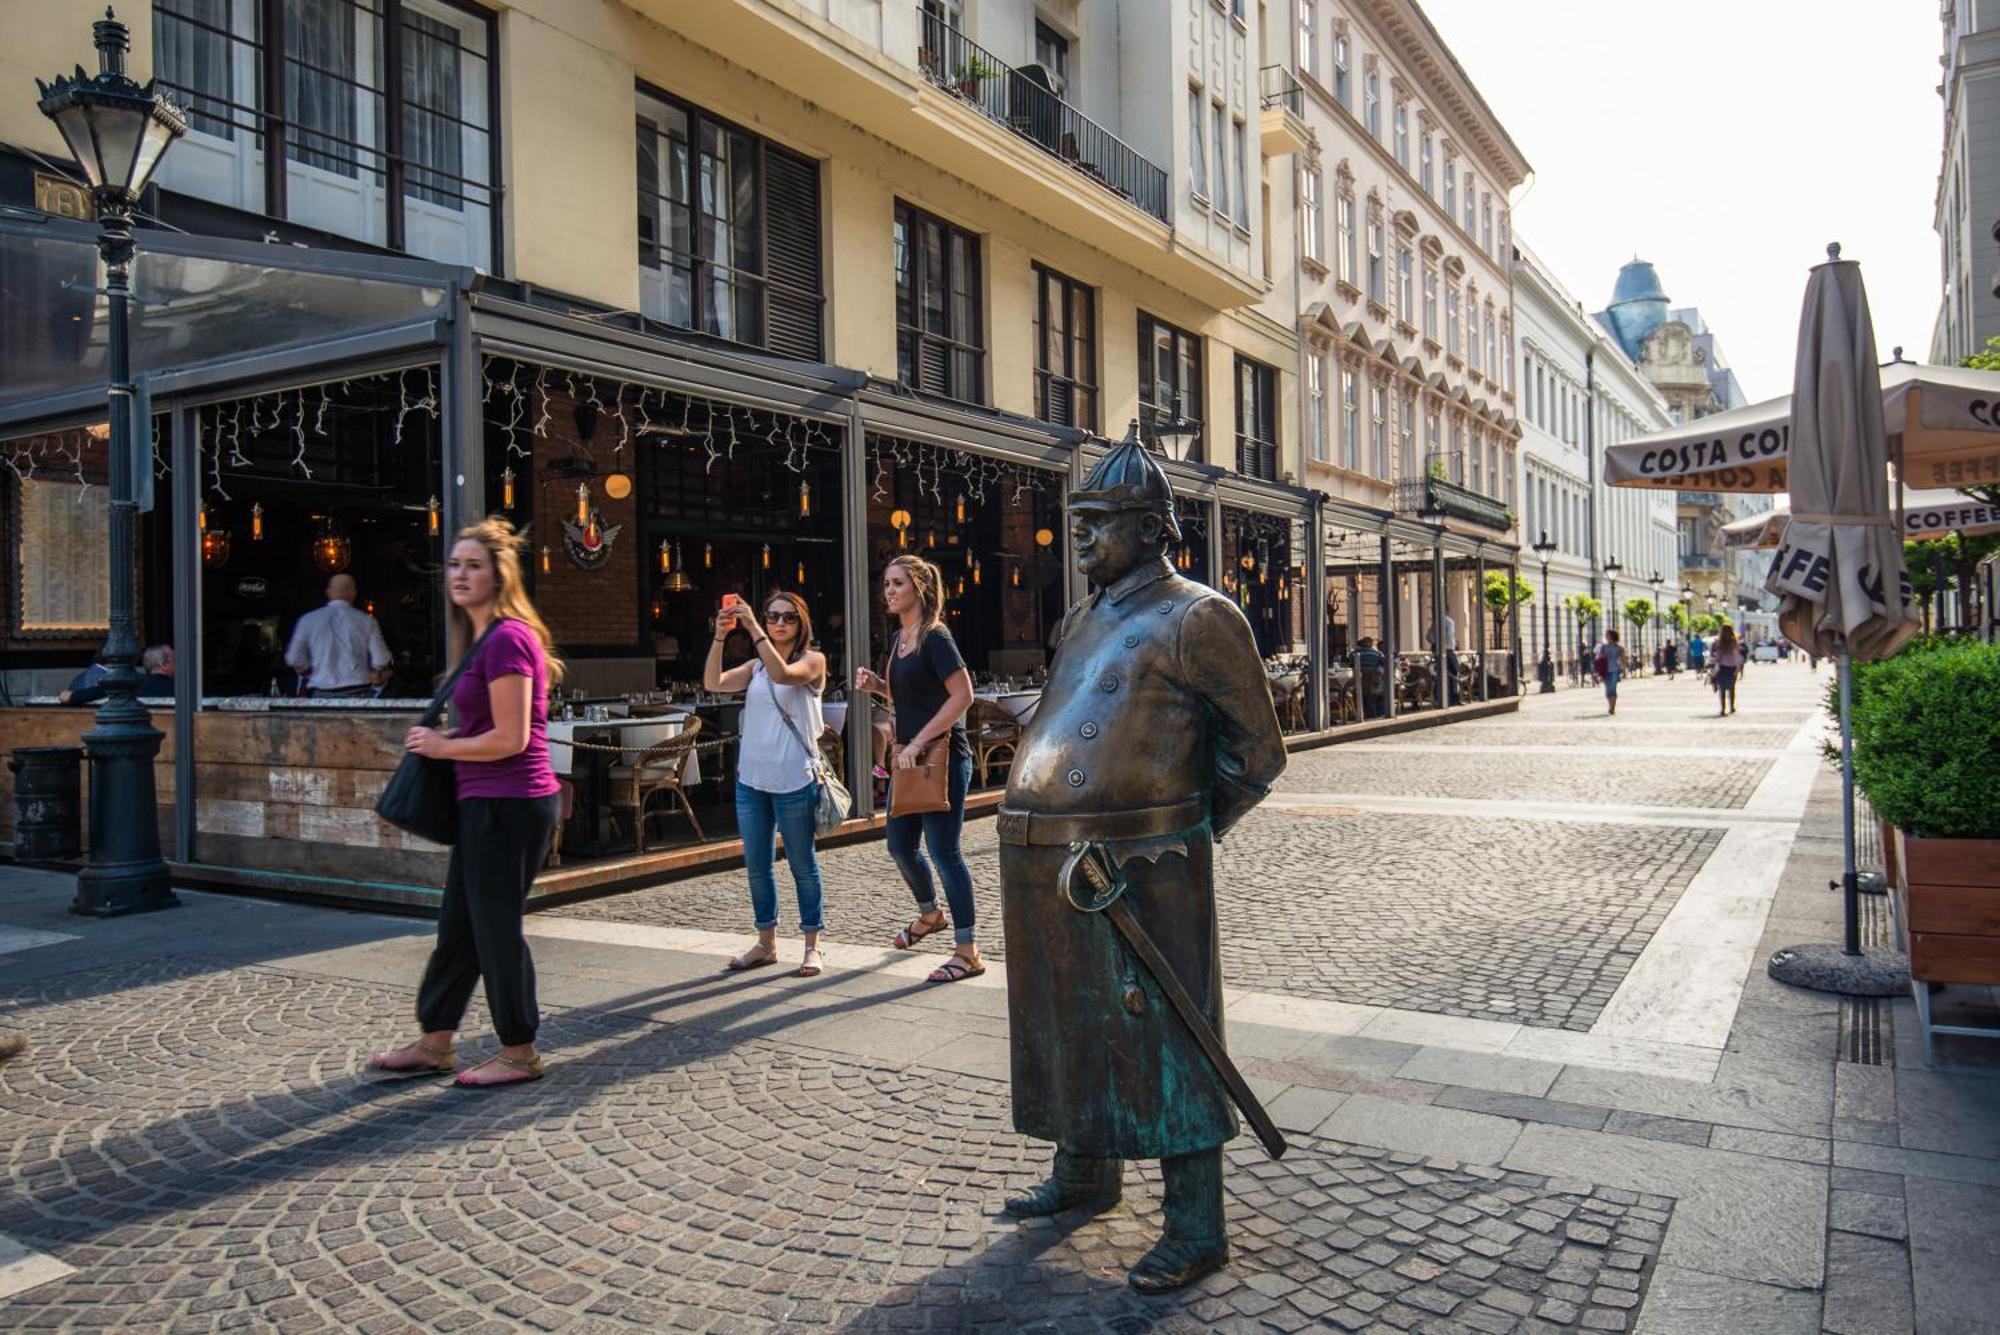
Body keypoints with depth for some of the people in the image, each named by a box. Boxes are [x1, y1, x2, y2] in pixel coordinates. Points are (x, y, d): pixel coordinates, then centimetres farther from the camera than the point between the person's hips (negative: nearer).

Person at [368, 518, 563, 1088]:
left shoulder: (506, 639, -17)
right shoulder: (484, 638, 15)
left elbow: (511, 738, -20)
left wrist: (443, 747, -8)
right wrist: (447, 737, 10)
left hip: (508, 804, -10)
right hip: (487, 804, 10)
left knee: (496, 928, 1)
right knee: (458, 925, 17)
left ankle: (519, 1055, 15)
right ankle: (434, 1044, 29)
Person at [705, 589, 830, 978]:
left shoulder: (812, 660, -1)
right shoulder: (755, 666, 13)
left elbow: (782, 674, -23)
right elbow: (713, 683, -4)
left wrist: (753, 629, -24)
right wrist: (719, 637, -15)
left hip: (794, 780, -5)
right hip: (751, 778, 5)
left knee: (802, 864, 3)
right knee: (756, 865, 11)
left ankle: (813, 946, 14)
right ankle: (766, 943, 24)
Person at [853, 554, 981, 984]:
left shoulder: (936, 638, -13)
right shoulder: (897, 639, 12)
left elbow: (962, 696, -21)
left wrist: (918, 743, -23)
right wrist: (876, 685, 3)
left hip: (943, 758, -9)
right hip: (909, 758, 9)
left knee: (944, 850, -6)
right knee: (900, 845, 17)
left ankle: (968, 952, 2)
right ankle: (929, 914, 43)